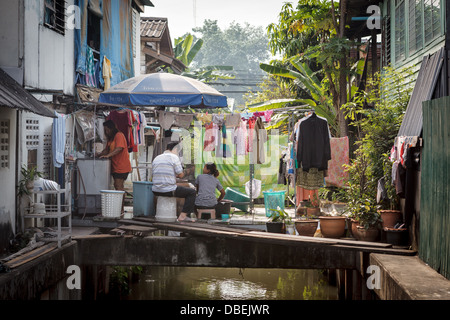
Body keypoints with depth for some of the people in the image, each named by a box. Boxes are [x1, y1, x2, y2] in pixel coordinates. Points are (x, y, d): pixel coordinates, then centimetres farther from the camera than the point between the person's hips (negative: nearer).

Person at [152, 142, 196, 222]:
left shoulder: (156, 159, 15)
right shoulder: (174, 157, -6)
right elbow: (181, 175, -7)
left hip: (156, 191, 7)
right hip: (169, 190, -7)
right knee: (192, 192, 8)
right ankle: (182, 216, 0)